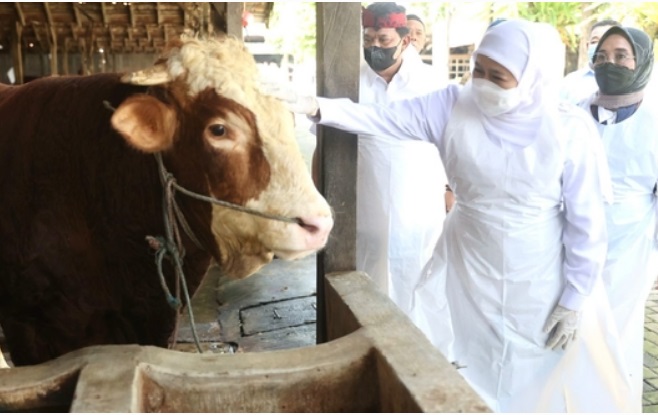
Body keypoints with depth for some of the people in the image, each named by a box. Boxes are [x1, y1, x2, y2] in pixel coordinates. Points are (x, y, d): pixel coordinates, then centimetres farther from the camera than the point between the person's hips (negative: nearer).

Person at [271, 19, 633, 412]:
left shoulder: (570, 131, -17)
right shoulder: (453, 106, -11)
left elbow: (587, 224, -11)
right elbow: (381, 117, -15)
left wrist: (574, 301, -7)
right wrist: (316, 106, -31)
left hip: (541, 286, -2)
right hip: (466, 268, 2)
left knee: (540, 383, 15)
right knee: (460, 380, 17)